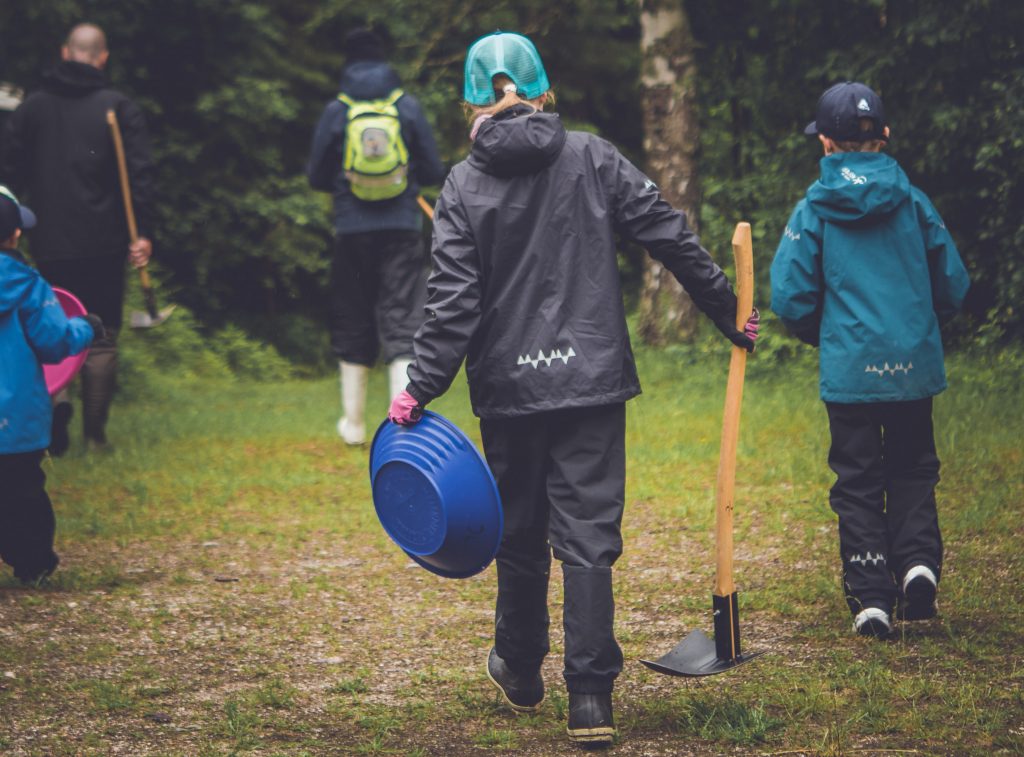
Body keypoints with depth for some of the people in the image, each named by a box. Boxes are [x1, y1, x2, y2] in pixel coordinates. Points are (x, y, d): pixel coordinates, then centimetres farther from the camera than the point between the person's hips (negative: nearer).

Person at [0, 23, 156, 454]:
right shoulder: (119, 108, -4)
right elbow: (140, 175, -9)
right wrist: (144, 233, -7)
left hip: (49, 244, 2)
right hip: (104, 244, -2)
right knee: (102, 337, 8)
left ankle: (54, 394, -14)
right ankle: (95, 434, 9)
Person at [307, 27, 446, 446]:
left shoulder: (335, 111, -2)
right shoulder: (407, 106, -1)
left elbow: (316, 177, 4)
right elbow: (433, 171, 3)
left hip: (352, 233, 0)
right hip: (403, 228, 0)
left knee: (352, 325, 11)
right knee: (402, 321, -1)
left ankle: (353, 423, 18)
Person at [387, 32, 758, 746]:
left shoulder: (464, 185, -2)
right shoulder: (593, 158, 0)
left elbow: (453, 301, -7)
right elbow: (672, 237, 2)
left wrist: (421, 389, -3)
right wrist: (729, 310, 11)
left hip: (508, 388, 1)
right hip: (591, 380, 0)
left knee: (520, 534, 16)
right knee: (589, 537, -2)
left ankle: (521, 671, 33)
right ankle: (591, 699, -7)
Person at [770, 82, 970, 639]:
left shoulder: (814, 210, -4)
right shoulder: (912, 202, 1)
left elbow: (789, 298, -6)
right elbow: (953, 285, 5)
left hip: (849, 369, -1)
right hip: (915, 365, 2)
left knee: (858, 482, 7)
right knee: (912, 470, 16)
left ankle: (871, 596, 2)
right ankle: (918, 559, -6)